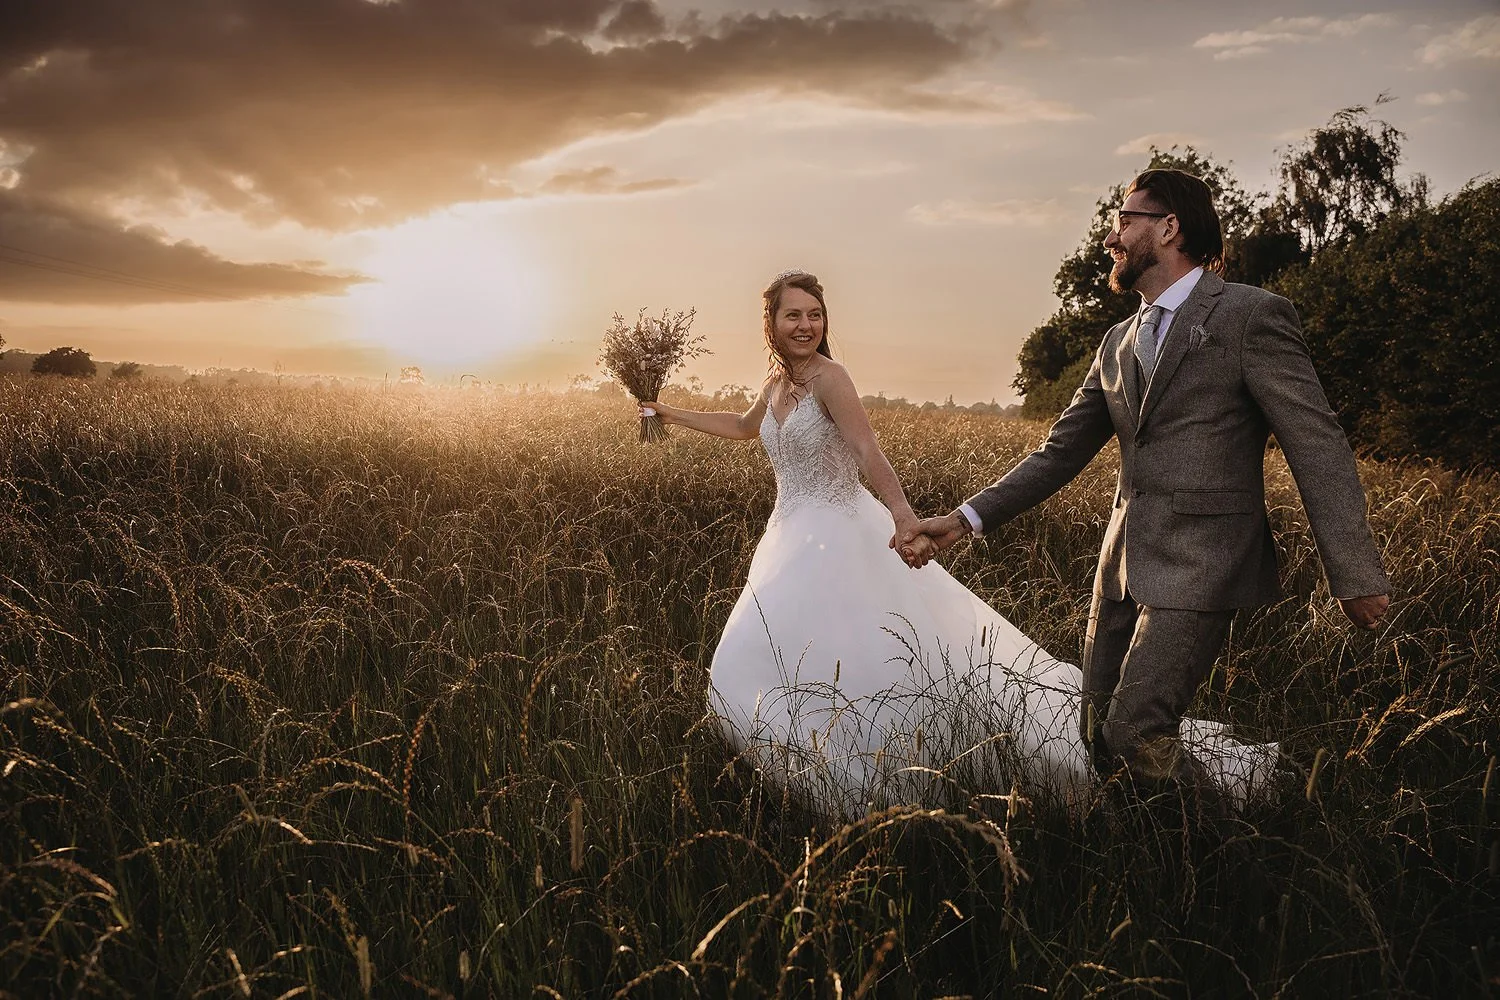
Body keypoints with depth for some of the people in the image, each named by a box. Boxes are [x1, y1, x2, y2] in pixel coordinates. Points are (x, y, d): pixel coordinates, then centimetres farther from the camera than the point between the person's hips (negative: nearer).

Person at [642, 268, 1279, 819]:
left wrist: (903, 516, -46)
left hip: (839, 540, -9)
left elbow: (868, 453, -28)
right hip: (795, 538, 9)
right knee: (755, 670, 12)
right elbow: (746, 428, 33)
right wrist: (674, 415, 38)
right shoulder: (777, 383, 10)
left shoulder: (829, 378, -14)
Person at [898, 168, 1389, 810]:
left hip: (1198, 565, -7)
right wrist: (967, 519, 7)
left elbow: (1317, 446, -9)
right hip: (1124, 563, 8)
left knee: (1136, 730, -16)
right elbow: (1061, 451, 16)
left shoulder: (1252, 316, -6)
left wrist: (1356, 576, -13)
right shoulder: (1119, 341, 16)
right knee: (1099, 734, 7)